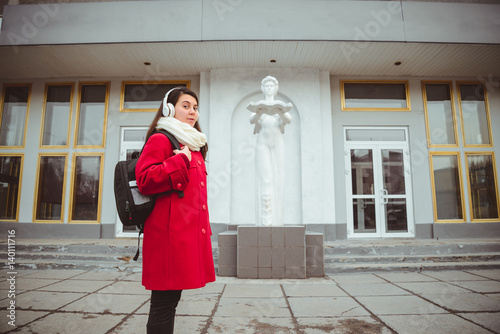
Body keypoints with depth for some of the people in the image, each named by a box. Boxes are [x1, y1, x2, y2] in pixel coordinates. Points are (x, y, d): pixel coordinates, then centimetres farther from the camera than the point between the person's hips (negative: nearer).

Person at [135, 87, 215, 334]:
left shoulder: (192, 146, 22)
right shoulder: (160, 140, -5)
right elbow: (145, 180, -17)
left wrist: (203, 226, 23)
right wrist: (181, 161, -17)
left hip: (189, 232, 9)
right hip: (170, 232, -9)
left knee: (171, 300, 17)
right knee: (164, 302, -2)